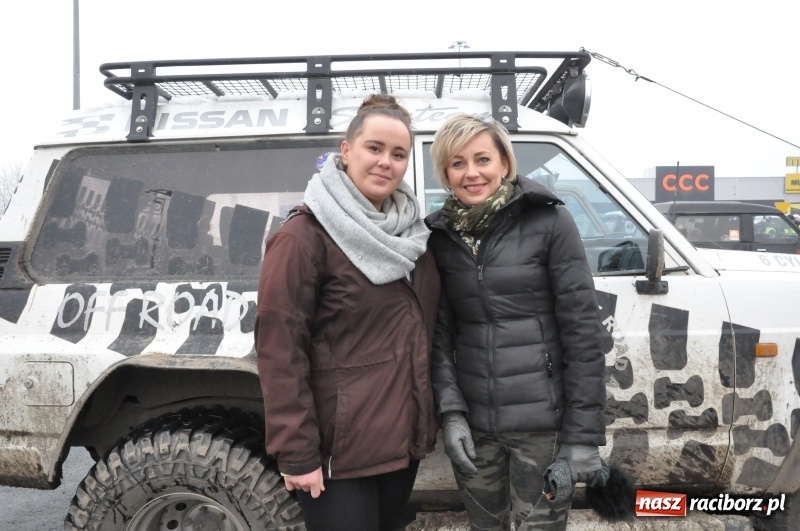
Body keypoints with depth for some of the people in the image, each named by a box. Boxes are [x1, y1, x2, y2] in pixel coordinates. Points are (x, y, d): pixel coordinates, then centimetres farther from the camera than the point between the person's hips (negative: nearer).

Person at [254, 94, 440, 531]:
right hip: (338, 447, -7)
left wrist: (433, 414, 13)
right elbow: (280, 352, -17)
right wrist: (296, 452, -19)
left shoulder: (409, 231, 9)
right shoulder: (304, 237, -14)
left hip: (404, 436, 7)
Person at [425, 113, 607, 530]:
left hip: (543, 424, -3)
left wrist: (584, 434, -10)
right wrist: (450, 410, -6)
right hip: (473, 424, 4)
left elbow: (582, 330, -8)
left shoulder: (548, 222, -7)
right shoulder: (441, 236, 5)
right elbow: (440, 332, 7)